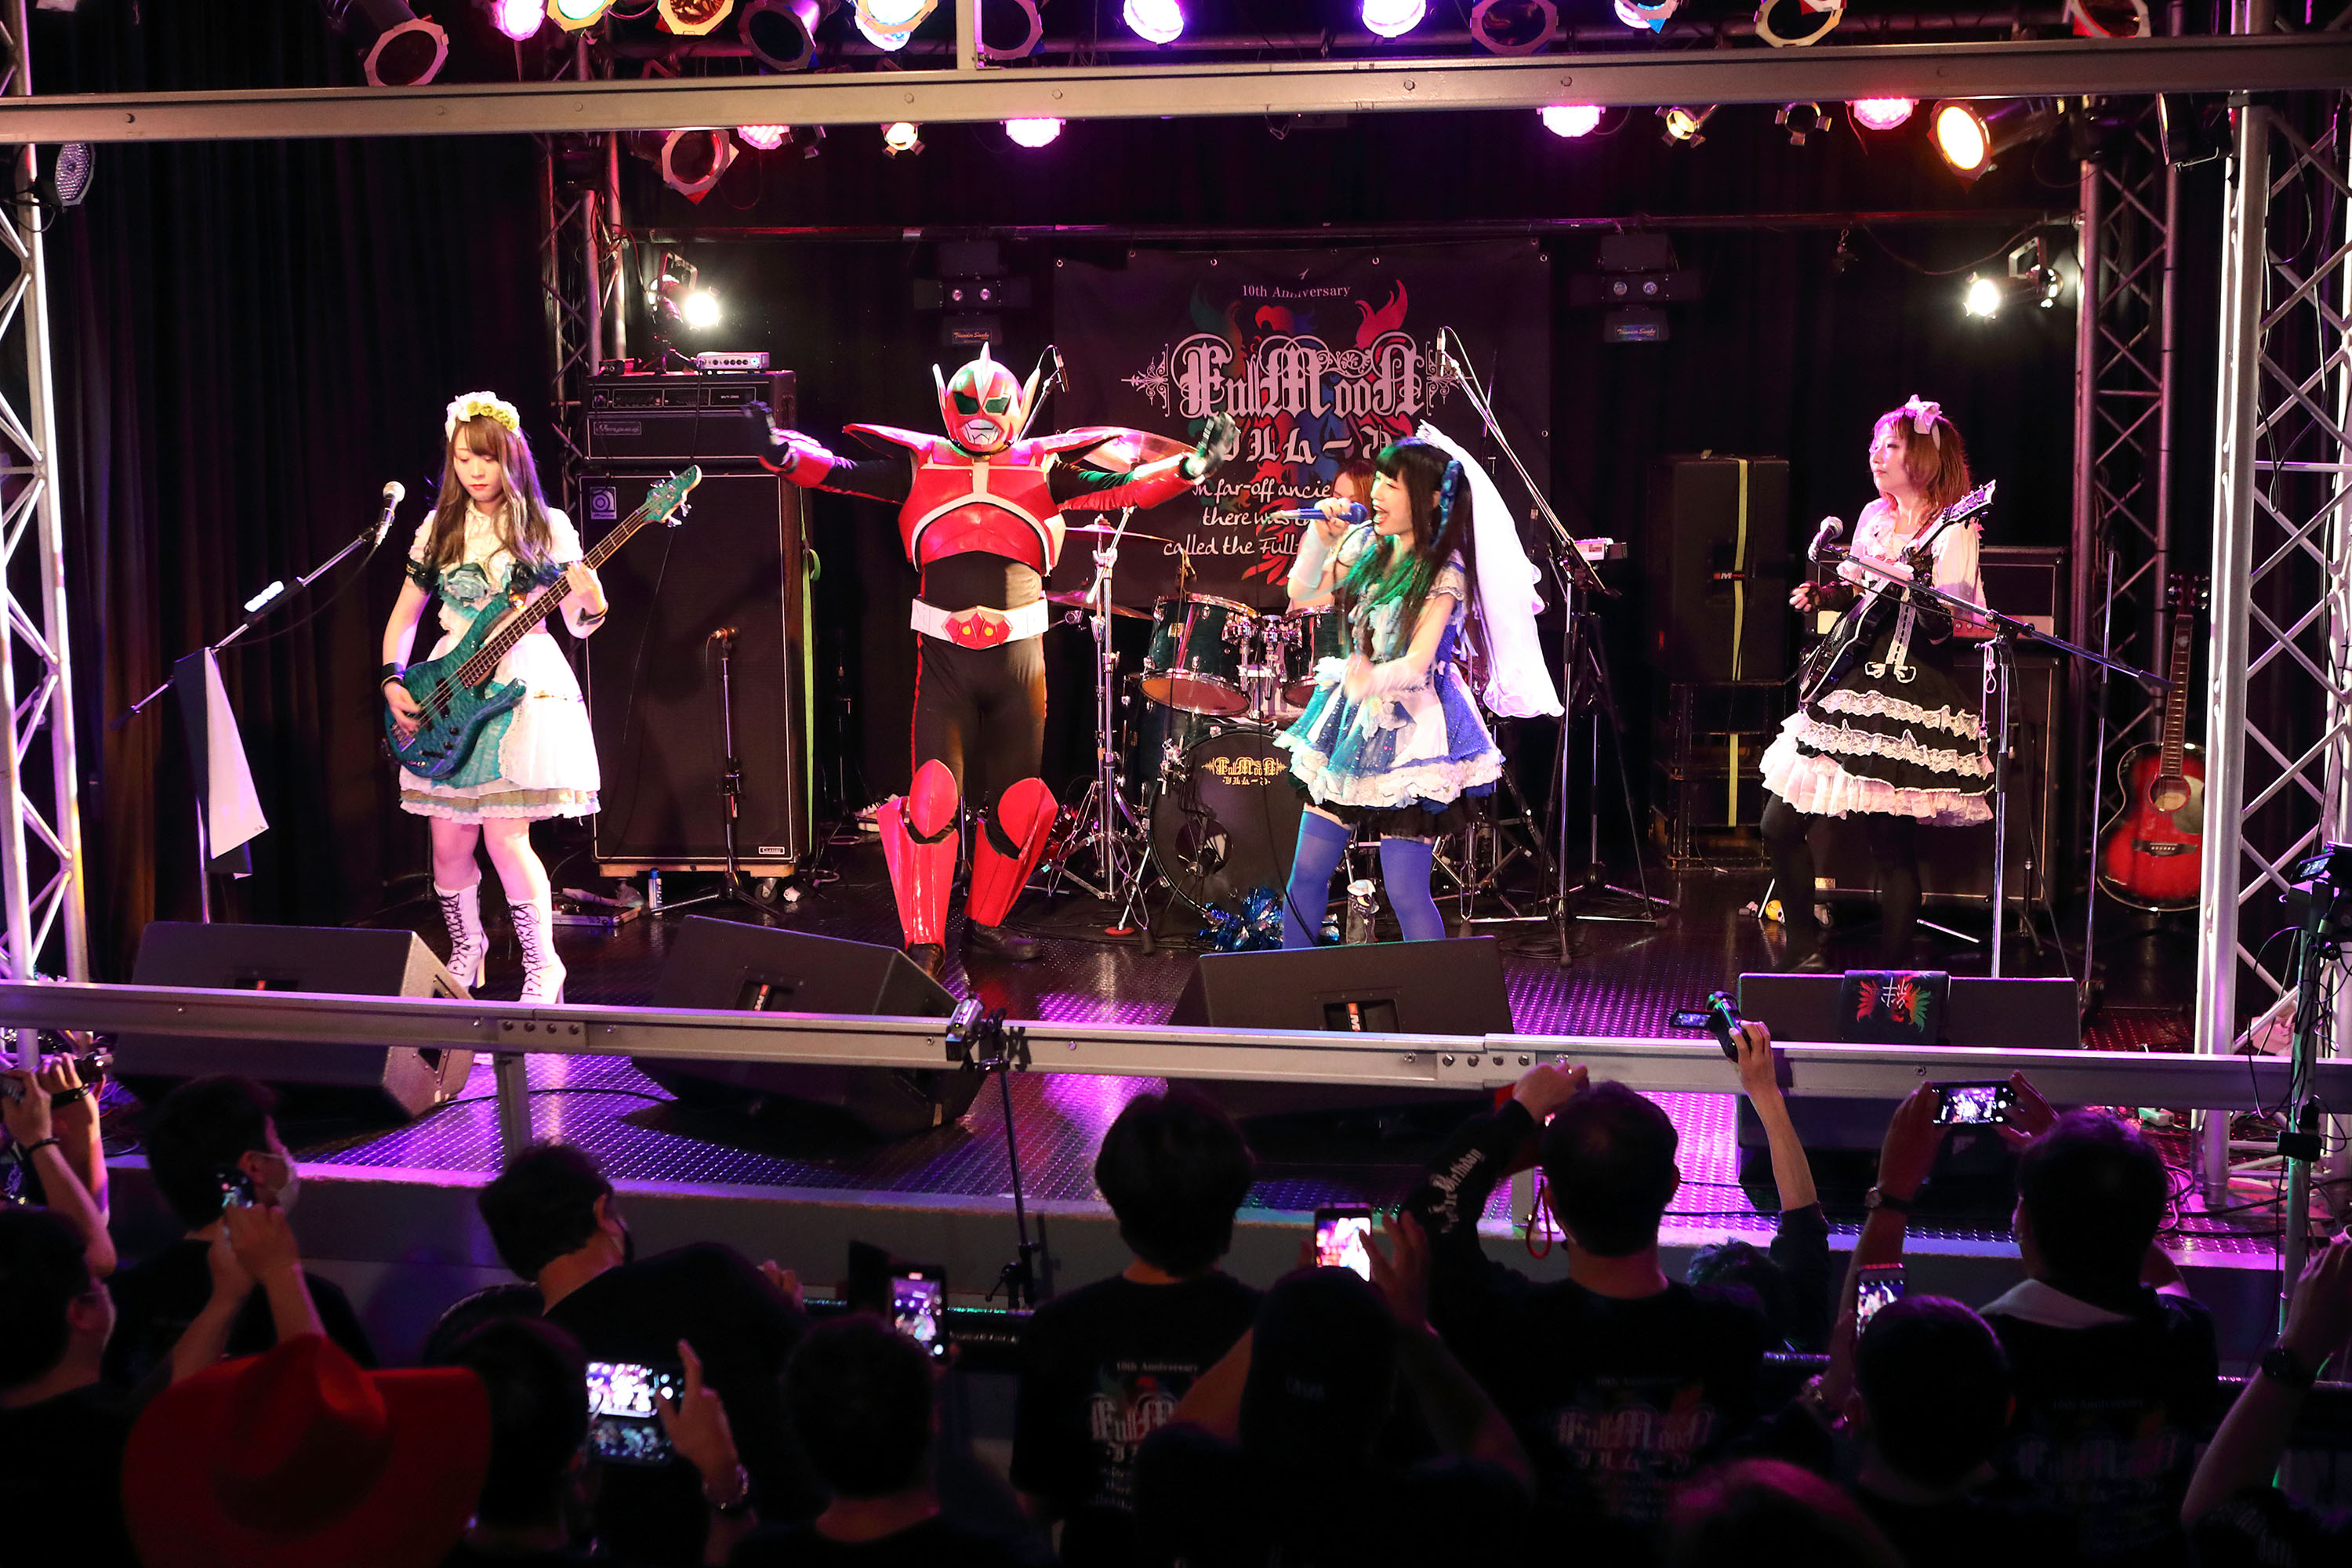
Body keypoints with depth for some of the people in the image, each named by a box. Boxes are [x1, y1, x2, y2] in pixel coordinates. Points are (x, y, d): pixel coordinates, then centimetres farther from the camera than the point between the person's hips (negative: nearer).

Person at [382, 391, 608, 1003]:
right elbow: (404, 615, 14)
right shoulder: (440, 529, 9)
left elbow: (579, 624, 1)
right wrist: (393, 681, 1)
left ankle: (542, 964, 2)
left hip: (522, 682, -4)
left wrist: (589, 604, -21)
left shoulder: (545, 527, 1)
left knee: (505, 838, -13)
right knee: (449, 843, 3)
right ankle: (466, 948, 28)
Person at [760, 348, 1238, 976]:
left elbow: (1121, 486, -3)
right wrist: (787, 454, -21)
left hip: (1019, 658, 2)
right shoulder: (920, 465, 5)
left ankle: (984, 925, 25)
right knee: (934, 795, -10)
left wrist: (1192, 468, -17)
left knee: (1019, 800, 5)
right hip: (943, 658, -2)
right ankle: (923, 944, -1)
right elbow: (841, 473, -2)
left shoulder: (1043, 469, 6)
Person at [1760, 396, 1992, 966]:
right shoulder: (1875, 516, 13)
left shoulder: (1952, 531, -8)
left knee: (1893, 844, -6)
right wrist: (1826, 597, 5)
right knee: (1780, 824, 5)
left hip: (1911, 699, -7)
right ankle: (1802, 946, 23)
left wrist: (1908, 582, -30)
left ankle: (1894, 977, 9)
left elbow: (1943, 628, -16)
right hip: (1851, 687, 8)